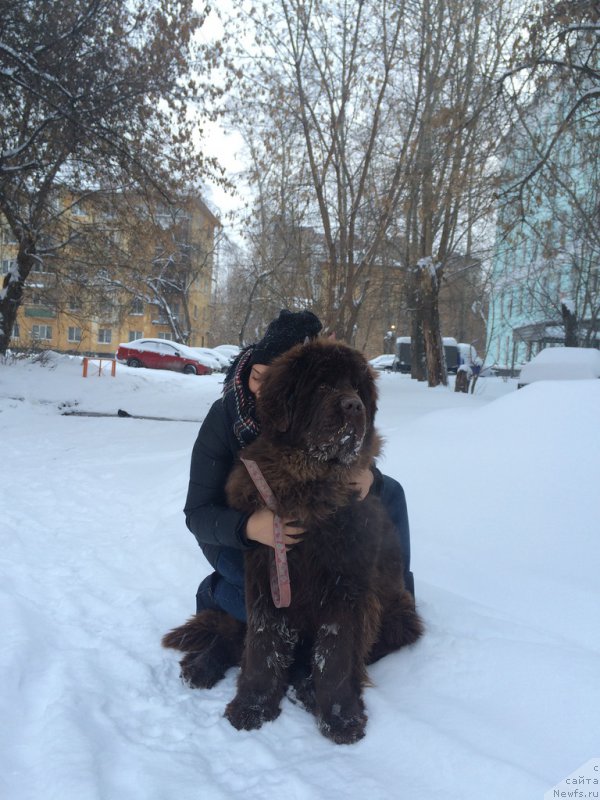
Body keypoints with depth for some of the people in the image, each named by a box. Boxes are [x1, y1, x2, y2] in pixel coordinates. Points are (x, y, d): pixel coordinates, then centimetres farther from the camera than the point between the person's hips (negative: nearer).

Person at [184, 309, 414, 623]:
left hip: (309, 522, 4)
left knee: (389, 492, -6)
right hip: (236, 534, -4)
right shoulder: (224, 417, -28)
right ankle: (216, 591, 3)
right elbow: (197, 514, -27)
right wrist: (248, 527, -48)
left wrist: (369, 480, -41)